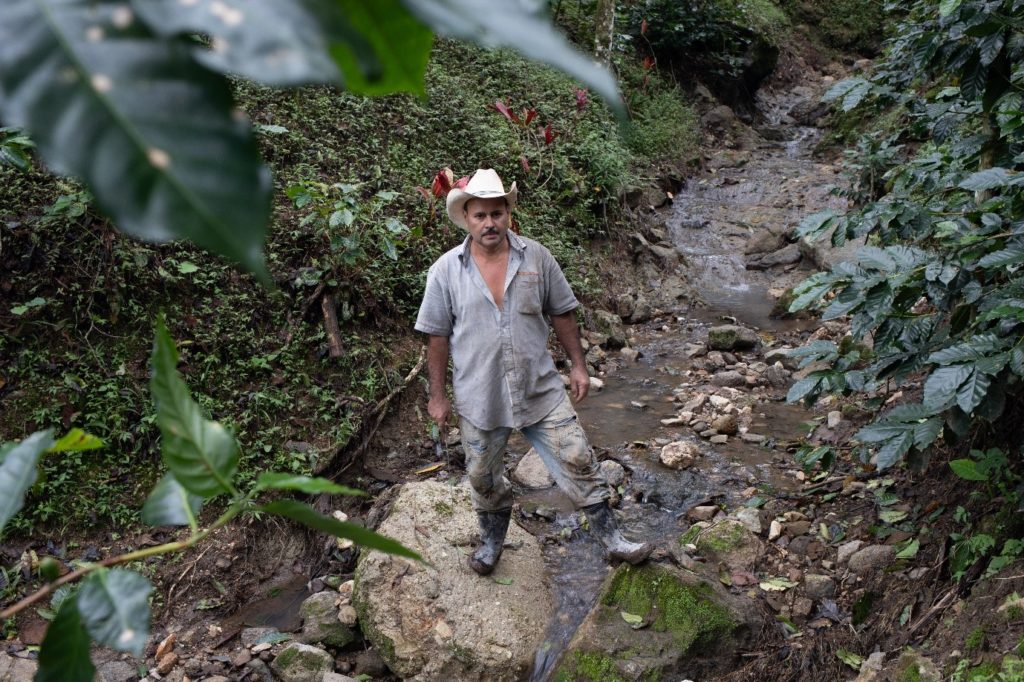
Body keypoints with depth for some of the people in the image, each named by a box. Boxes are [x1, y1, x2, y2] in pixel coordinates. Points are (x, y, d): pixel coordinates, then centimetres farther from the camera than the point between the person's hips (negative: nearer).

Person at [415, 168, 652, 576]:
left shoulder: (536, 257, -4)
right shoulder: (446, 271, -7)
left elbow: (561, 313, 6)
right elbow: (437, 336, -2)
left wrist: (578, 365, 4)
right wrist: (438, 395, -1)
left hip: (540, 390, 0)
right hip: (479, 399, 0)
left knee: (577, 463, 2)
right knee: (483, 478, 16)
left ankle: (611, 540, 18)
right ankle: (492, 541, 42)